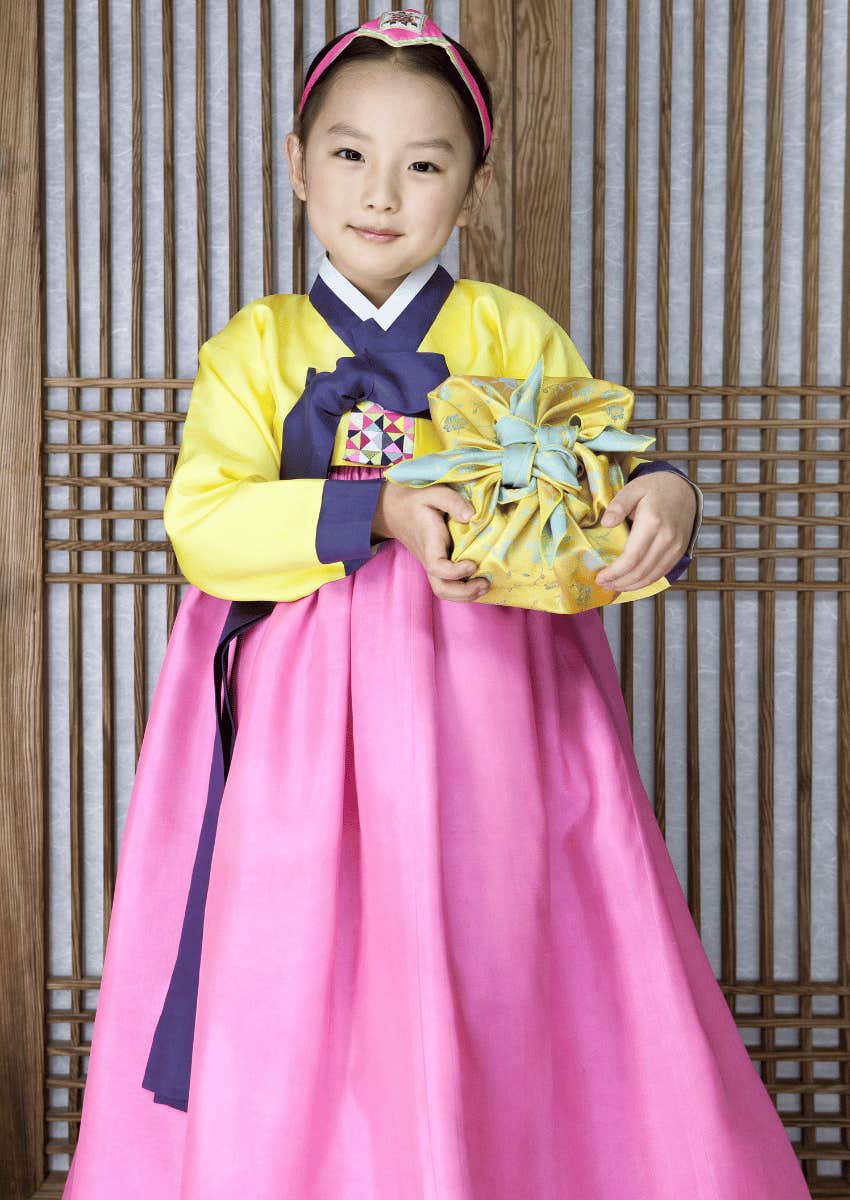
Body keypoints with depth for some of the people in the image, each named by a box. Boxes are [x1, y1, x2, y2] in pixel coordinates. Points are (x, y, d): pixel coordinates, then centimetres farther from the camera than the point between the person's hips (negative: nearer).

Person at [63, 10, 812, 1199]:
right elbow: (204, 524, -7)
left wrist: (663, 501, -21)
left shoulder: (517, 335, 7)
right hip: (307, 717, 0)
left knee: (495, 989, 4)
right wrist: (375, 511, -19)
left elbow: (595, 499, 2)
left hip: (487, 710, 0)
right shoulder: (255, 346, 6)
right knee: (292, 1003, 3)